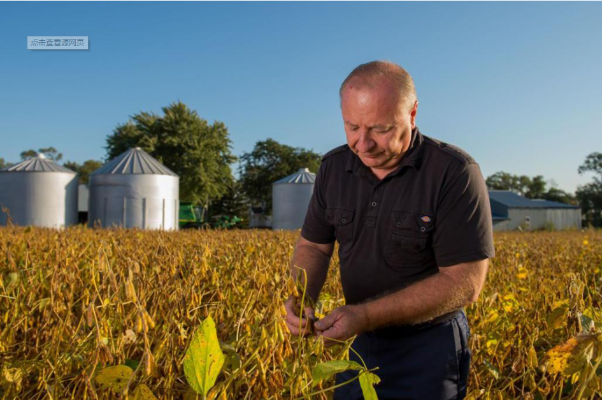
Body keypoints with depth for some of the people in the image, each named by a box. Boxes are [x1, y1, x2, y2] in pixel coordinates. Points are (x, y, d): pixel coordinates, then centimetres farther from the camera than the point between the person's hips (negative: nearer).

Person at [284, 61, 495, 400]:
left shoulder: (456, 174, -21)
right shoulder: (334, 167, -3)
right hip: (361, 344, 5)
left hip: (428, 347, -5)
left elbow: (465, 283, -22)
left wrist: (366, 315, -27)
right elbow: (313, 246, 5)